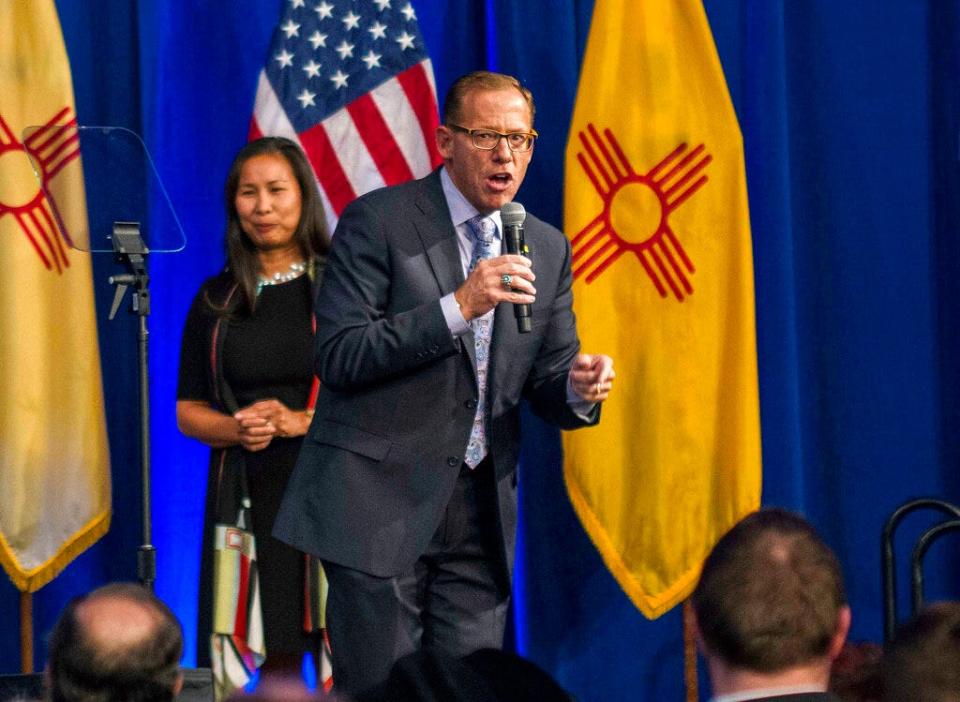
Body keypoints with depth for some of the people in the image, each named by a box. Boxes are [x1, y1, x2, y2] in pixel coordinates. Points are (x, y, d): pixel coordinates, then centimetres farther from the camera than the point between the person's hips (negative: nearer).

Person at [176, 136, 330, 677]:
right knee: (267, 657, -1)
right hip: (247, 496, 2)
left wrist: (302, 420, -14)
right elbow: (189, 410, 13)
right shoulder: (216, 300, 11)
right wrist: (237, 429, -8)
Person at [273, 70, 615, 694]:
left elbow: (546, 384, 15)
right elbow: (338, 356, -13)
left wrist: (578, 389, -10)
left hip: (482, 515, 5)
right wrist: (456, 307, -21)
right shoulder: (378, 221, -4)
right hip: (381, 503, -5)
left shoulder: (548, 249, 12)